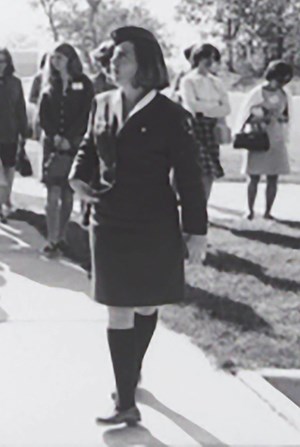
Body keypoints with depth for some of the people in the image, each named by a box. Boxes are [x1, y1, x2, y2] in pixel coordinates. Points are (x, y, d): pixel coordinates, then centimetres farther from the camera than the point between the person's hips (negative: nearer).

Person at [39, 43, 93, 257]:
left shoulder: (83, 84, 1)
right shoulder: (50, 85, 11)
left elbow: (86, 115, -5)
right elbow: (43, 115, 6)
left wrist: (69, 139, -13)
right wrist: (55, 137, -9)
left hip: (74, 144, -2)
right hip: (52, 144, 2)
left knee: (68, 194, 3)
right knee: (53, 193, -7)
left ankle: (62, 237, 14)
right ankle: (52, 241, -7)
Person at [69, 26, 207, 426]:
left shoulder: (170, 116, -12)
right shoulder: (102, 104, 3)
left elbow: (189, 177, -9)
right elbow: (89, 146, 19)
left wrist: (196, 232, -8)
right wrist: (79, 176, -1)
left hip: (154, 227, -4)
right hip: (109, 223, 4)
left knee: (145, 306, 10)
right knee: (118, 312, 6)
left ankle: (132, 375, 27)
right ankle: (126, 401, 15)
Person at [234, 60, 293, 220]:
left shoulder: (285, 95, 5)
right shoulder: (257, 93, -6)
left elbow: (288, 117, 13)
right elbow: (245, 114, 0)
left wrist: (280, 117, -7)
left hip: (276, 141, 3)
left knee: (273, 178, 1)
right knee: (254, 178, 0)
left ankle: (268, 211, 8)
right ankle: (250, 210, 10)